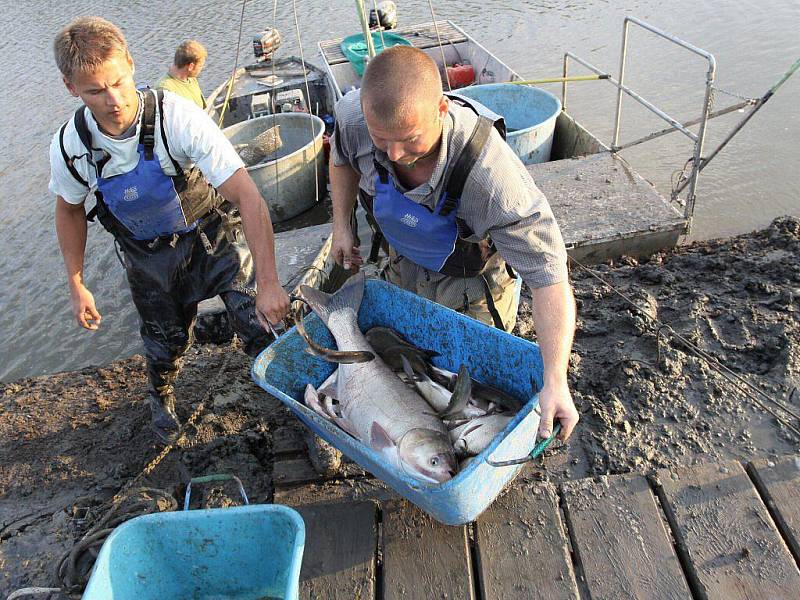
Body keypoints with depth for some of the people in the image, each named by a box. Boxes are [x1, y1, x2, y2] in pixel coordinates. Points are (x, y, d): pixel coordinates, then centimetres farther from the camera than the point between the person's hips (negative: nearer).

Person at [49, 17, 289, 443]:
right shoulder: (69, 146, -18)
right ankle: (161, 396, 52)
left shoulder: (177, 117, -32)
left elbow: (246, 195, -37)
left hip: (212, 234, -2)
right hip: (148, 256, 3)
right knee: (165, 342, 17)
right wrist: (76, 286, 5)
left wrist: (268, 282, -43)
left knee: (261, 322, -14)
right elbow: (69, 210, 3)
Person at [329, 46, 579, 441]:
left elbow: (548, 275, -41)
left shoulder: (490, 174, -45)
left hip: (472, 280, -4)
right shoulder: (353, 117, -31)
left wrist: (555, 380, -47)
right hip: (404, 265, 5)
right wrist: (341, 224, -8)